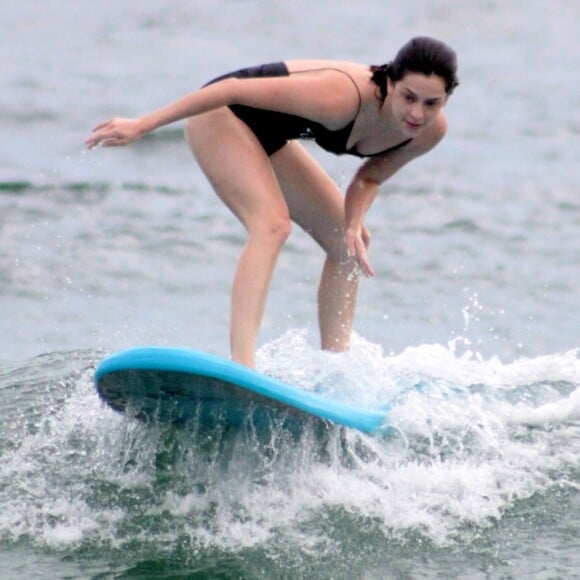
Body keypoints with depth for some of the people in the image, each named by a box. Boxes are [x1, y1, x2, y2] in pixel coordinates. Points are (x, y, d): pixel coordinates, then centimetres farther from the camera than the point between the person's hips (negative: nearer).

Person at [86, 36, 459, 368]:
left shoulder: (431, 132, -16)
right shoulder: (343, 97, -38)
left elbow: (371, 176, 1)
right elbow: (236, 89, -33)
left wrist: (354, 222, -21)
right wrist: (143, 125, -29)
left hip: (268, 137, 9)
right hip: (221, 115, -9)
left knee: (349, 245, 11)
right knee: (273, 223, -30)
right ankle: (242, 363, -41)